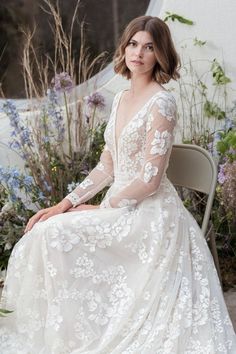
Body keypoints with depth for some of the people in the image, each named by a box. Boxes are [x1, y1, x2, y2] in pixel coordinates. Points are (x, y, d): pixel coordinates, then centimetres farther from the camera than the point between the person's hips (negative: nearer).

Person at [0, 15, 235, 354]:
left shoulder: (161, 103, -14)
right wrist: (67, 203, 3)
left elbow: (149, 180, -18)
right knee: (46, 231, -8)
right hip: (120, 205, 8)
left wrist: (101, 208, -8)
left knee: (54, 235, -21)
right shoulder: (121, 99, 12)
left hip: (150, 213, -8)